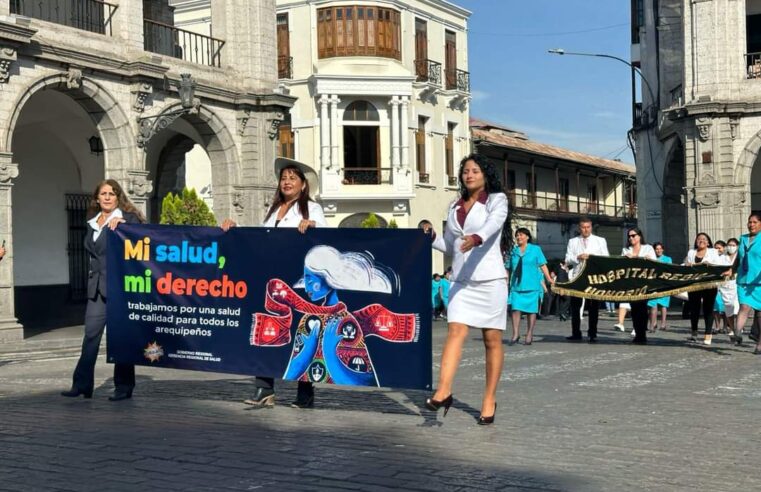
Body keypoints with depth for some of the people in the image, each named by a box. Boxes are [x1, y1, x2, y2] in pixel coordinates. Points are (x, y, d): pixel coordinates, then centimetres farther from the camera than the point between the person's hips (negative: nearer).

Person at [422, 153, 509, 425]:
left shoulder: (497, 200, 2)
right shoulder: (455, 207, 16)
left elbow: (493, 225, -21)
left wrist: (476, 238, -41)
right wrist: (432, 237, 3)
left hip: (490, 279, -3)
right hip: (461, 281, 4)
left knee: (492, 339, 1)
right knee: (456, 331, -13)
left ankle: (489, 400, 9)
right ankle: (443, 392, -24)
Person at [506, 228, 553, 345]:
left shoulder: (535, 249, 6)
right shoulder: (513, 251, 13)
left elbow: (542, 265, 2)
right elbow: (508, 268, 17)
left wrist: (548, 278, -9)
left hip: (532, 285, -2)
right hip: (516, 286, 2)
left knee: (531, 310, 1)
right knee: (515, 308, -7)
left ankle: (529, 335, 9)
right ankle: (515, 334, -2)